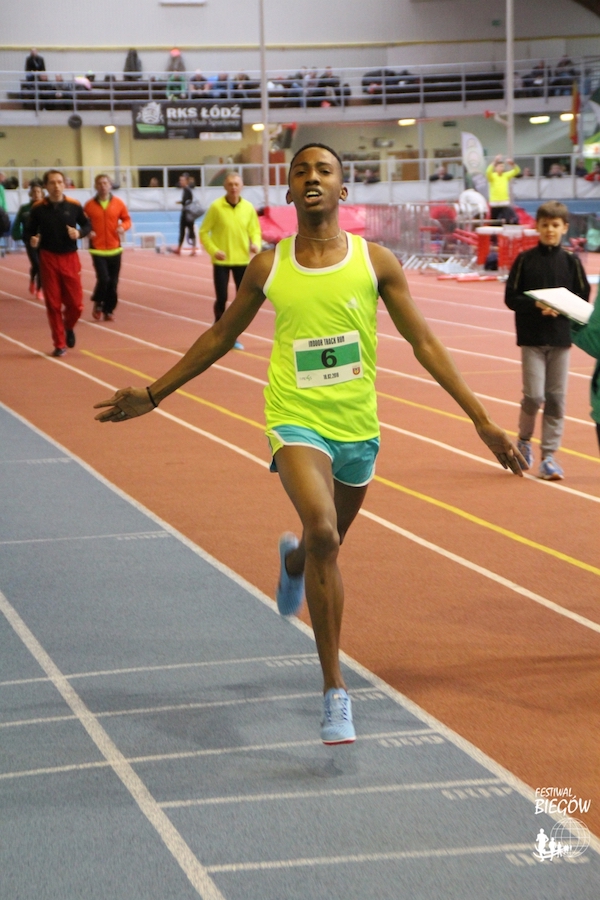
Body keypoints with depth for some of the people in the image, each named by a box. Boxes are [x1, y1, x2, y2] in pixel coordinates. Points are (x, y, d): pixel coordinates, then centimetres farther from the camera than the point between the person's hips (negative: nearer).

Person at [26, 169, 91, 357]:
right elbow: (29, 231, 2)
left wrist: (79, 233, -13)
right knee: (53, 304, 1)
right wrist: (31, 239, -20)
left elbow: (88, 225, 8)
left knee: (75, 304, 1)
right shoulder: (38, 208, -5)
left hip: (70, 258, 1)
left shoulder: (74, 205, -2)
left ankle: (69, 327, 34)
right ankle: (59, 345, 13)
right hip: (48, 259, -1)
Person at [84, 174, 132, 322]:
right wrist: (88, 232, -14)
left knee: (113, 282, 4)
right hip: (97, 249, -2)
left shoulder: (118, 203, 2)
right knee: (103, 279, -15)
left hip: (114, 248, 2)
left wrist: (123, 227, -13)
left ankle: (109, 310, 18)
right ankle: (98, 304, 11)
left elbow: (127, 219, 8)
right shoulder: (90, 205, -1)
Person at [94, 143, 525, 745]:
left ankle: (293, 558, 60)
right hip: (296, 420, -2)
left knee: (328, 544, 18)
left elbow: (423, 343, 2)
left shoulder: (375, 261, -2)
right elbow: (220, 337, 13)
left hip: (357, 424, 2)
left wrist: (481, 419, -3)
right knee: (322, 532, -26)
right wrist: (152, 395, 15)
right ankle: (335, 691, -19)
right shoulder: (268, 266, 0)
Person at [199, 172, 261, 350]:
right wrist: (213, 250, -16)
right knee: (221, 299, -3)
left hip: (242, 260, 3)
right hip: (221, 261, -3)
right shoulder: (216, 207, -8)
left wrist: (256, 244, -12)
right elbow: (203, 232, -3)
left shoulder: (248, 207, 0)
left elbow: (255, 230, 9)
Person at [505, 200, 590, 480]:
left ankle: (549, 456, 9)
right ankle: (524, 440, 18)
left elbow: (583, 298, 6)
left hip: (561, 338, 2)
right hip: (532, 337, -2)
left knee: (556, 398, 1)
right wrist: (536, 305, -17)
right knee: (534, 395, -9)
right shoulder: (525, 260, 0)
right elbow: (511, 297, -1)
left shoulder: (571, 261, 4)